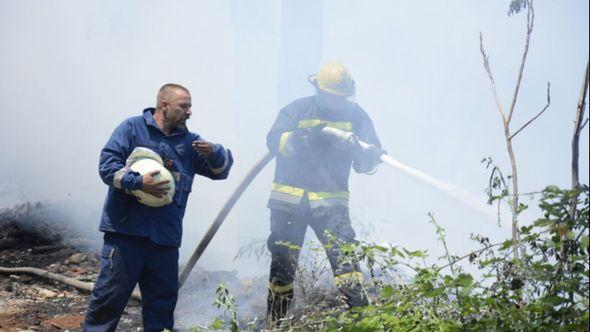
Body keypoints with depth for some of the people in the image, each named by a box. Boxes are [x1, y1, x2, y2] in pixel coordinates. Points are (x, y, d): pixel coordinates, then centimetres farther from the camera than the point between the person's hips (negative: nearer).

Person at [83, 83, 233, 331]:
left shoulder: (188, 142, 15)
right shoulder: (132, 128, 0)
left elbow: (221, 169, 13)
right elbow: (107, 165, -6)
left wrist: (213, 153, -10)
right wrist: (138, 182, -20)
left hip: (166, 236, 5)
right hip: (126, 230, -5)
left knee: (163, 299, 10)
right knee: (110, 294, -2)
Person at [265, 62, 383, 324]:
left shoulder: (355, 115, 3)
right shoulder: (298, 110, 1)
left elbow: (370, 160, -3)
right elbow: (274, 140, -13)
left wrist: (357, 149, -26)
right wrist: (305, 137, -30)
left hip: (330, 201, 0)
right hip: (288, 200, 0)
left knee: (344, 253, -17)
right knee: (283, 262, 5)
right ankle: (275, 323, 18)